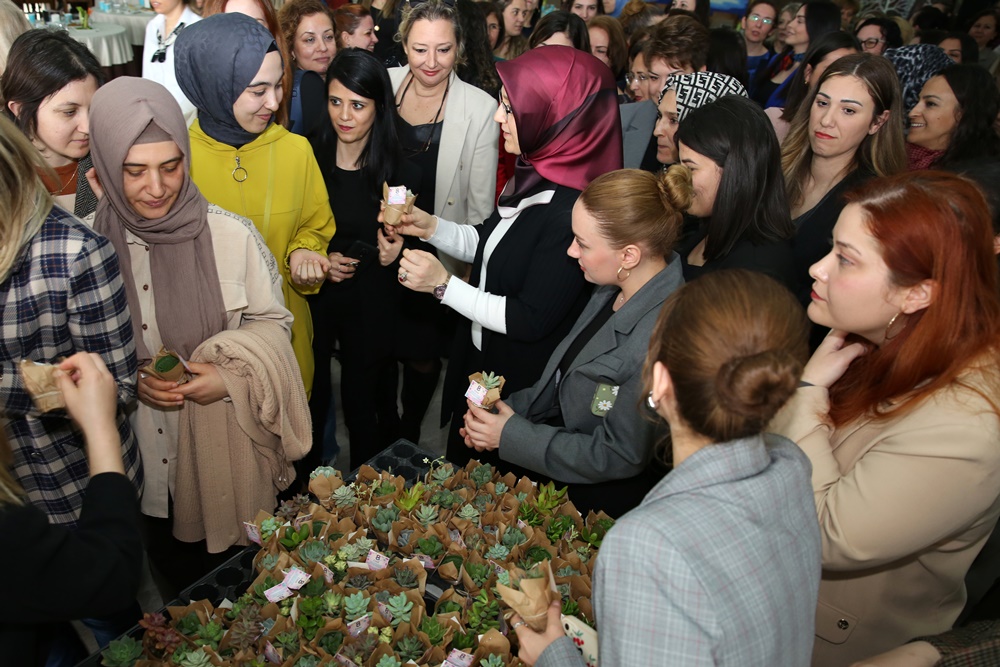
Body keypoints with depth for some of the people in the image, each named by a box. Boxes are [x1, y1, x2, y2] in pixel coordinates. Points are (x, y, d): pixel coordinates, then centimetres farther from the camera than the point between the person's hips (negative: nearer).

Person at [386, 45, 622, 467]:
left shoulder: (573, 209, -32)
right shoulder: (535, 174, -4)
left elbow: (529, 321, -28)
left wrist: (444, 285, -25)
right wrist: (430, 227, -4)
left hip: (523, 385, -8)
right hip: (480, 361, 8)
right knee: (462, 472, 28)